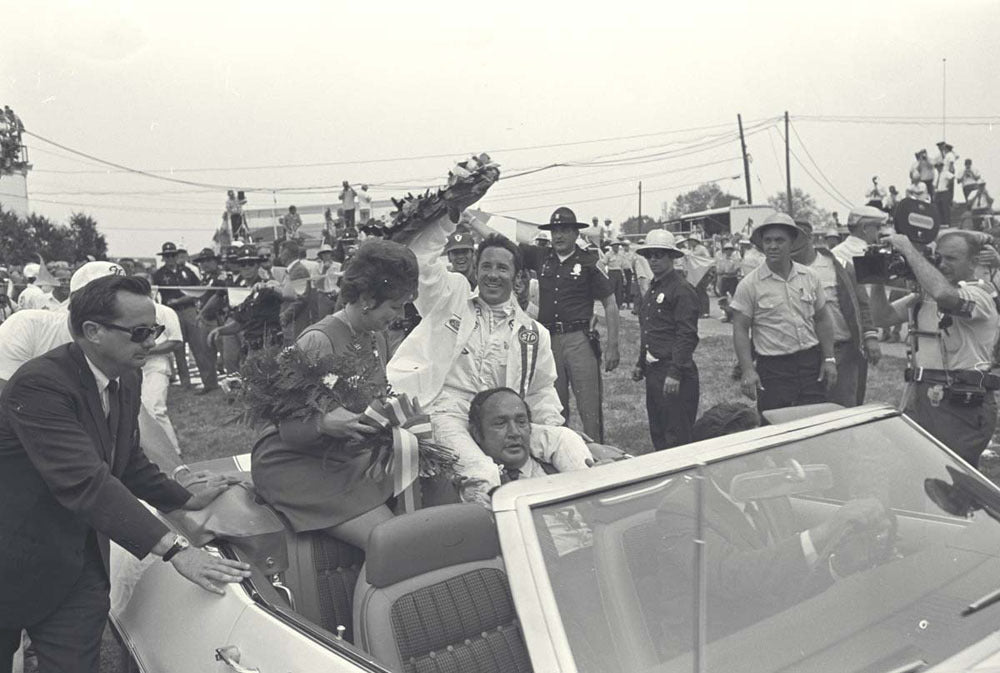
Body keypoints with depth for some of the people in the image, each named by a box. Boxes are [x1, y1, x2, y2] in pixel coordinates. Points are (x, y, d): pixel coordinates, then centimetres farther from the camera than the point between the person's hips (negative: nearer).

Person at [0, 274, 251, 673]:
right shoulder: (39, 385, -26)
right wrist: (174, 549, -40)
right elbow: (86, 481, -35)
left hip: (81, 563, 6)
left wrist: (187, 501, 5)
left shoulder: (126, 380, 0)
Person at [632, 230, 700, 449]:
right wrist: (641, 364, 21)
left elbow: (687, 336, -18)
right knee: (657, 434, 16)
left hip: (673, 372, -9)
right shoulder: (652, 289, 16)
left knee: (677, 437, -2)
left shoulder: (682, 290, -12)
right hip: (653, 371, 9)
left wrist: (675, 374, -22)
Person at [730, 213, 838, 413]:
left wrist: (829, 359, 6)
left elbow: (822, 319, 13)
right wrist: (747, 370, -13)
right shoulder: (749, 285, -5)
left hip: (811, 362, 4)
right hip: (773, 368, -3)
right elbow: (740, 330, -5)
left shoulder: (809, 277, 6)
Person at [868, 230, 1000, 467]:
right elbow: (883, 317, 13)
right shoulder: (924, 294, 13)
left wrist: (908, 250, -23)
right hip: (918, 400, 7)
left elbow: (943, 294, -32)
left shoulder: (980, 295, -10)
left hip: (961, 407, -6)